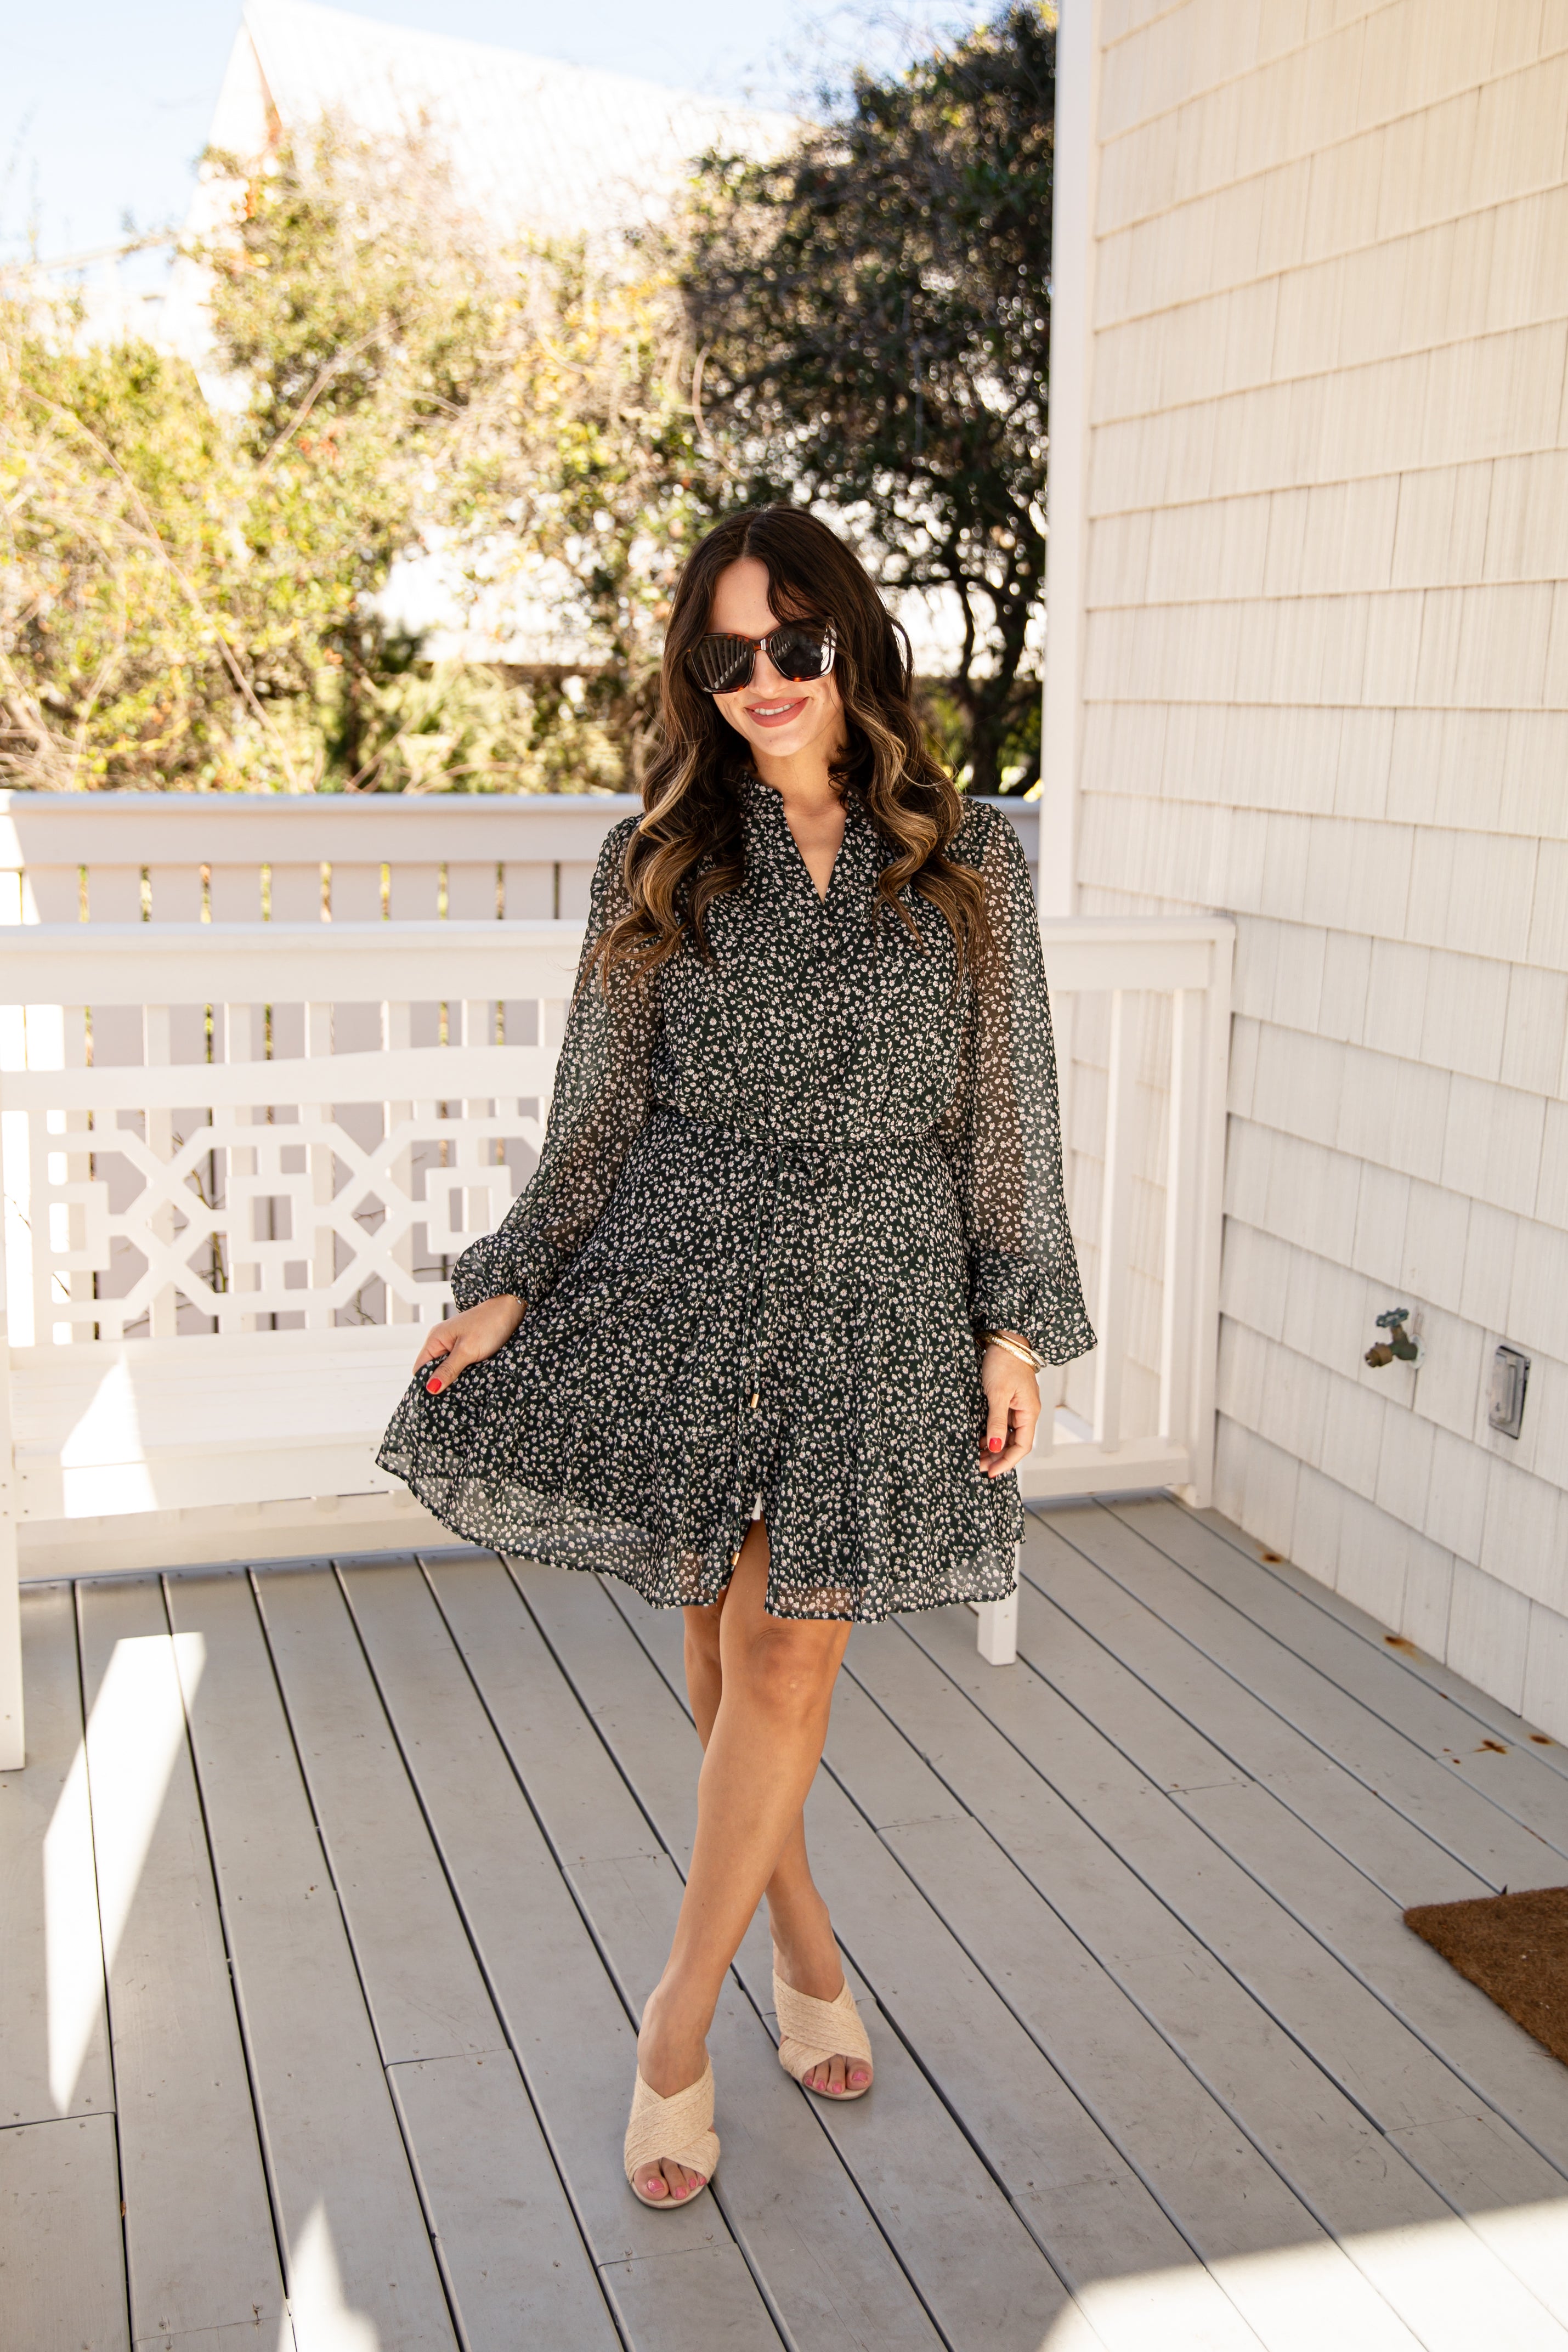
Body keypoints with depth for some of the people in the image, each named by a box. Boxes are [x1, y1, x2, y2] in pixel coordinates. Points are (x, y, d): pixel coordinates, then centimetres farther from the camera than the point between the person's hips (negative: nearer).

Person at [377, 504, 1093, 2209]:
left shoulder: (968, 864, 2)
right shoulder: (659, 865, 3)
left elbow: (1007, 1110, 4)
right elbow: (600, 1109, 5)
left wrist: (1019, 1321, 0)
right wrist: (510, 1289, -1)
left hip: (880, 1291, -1)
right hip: (684, 1271, 1)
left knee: (788, 1651, -1)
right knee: (724, 1637, 9)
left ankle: (679, 2015, 15)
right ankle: (802, 1937, 33)